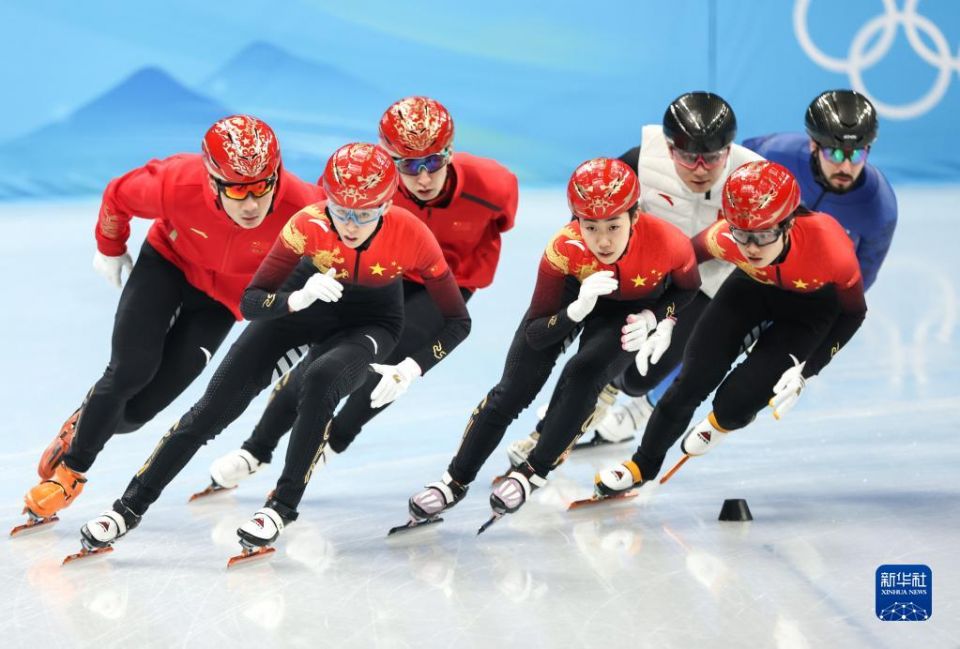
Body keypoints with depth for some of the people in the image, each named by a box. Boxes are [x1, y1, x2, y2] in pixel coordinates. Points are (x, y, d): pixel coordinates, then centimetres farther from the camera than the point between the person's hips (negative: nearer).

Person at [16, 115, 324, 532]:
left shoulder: (300, 205, -38)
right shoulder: (177, 184, -36)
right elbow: (119, 195, -13)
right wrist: (109, 249, 4)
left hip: (225, 294, 0)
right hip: (168, 261, 0)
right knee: (130, 370, -13)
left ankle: (83, 429, 25)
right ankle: (71, 470, 9)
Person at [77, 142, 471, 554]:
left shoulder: (412, 236, -32)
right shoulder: (309, 224, -32)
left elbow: (457, 321, -20)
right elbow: (250, 301, -27)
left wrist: (411, 368, -32)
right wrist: (298, 298, -46)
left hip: (371, 321, -1)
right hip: (305, 303, 1)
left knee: (321, 381, -33)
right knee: (217, 405, -6)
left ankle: (283, 505, -14)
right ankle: (131, 506, 6)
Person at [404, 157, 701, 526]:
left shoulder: (668, 243, -37)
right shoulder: (563, 249, -37)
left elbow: (688, 288, -10)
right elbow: (535, 334, -30)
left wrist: (654, 318, -26)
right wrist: (576, 311, -47)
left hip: (633, 311, 0)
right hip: (574, 296, 1)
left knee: (584, 374, -25)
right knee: (512, 391, -3)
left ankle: (534, 472, -4)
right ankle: (456, 481, 13)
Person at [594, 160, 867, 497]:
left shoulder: (830, 245, -40)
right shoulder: (724, 238, -34)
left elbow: (854, 312, -21)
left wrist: (805, 372, -23)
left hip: (814, 302, -2)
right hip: (754, 285, 2)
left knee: (736, 402, -15)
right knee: (694, 379, -4)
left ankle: (721, 425, 25)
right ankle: (643, 465, 21)